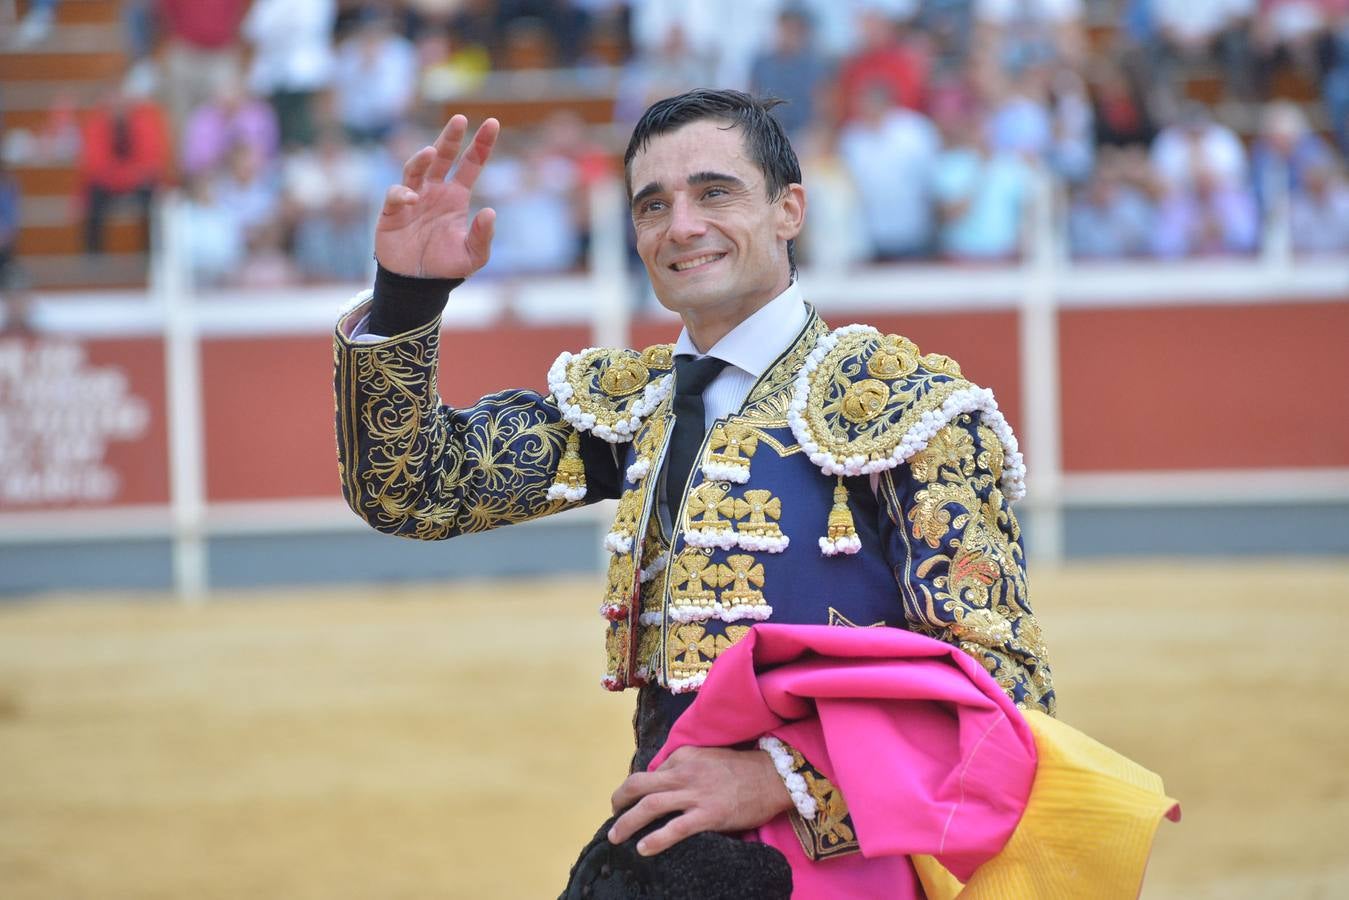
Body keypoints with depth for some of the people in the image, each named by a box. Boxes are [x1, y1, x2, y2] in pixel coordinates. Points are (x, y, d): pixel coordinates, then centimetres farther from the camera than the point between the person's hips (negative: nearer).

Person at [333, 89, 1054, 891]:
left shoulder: (894, 401, -3)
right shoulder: (630, 401, 16)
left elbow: (1002, 681, -10)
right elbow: (411, 487, 15)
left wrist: (782, 778, -22)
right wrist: (404, 297, -2)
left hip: (839, 857, -6)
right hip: (670, 847, 6)